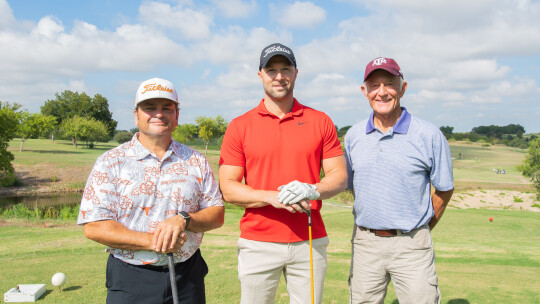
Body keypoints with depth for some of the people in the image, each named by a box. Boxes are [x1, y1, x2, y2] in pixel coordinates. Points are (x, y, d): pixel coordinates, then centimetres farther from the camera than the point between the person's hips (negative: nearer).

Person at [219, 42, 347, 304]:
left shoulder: (320, 121, 5)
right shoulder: (240, 126, 1)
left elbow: (340, 176, 3)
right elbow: (227, 188, -3)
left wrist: (313, 190, -17)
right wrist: (271, 197, -19)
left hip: (311, 241, 1)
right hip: (257, 243, -1)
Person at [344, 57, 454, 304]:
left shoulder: (429, 135, -5)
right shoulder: (353, 136, 5)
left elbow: (444, 189, 5)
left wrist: (423, 228, 9)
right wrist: (371, 221, 12)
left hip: (411, 246, -3)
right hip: (365, 242, 3)